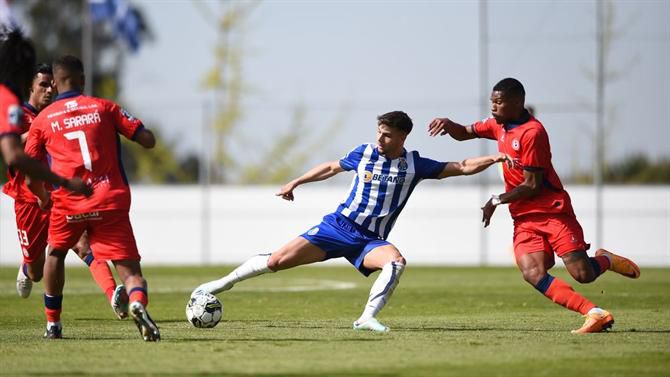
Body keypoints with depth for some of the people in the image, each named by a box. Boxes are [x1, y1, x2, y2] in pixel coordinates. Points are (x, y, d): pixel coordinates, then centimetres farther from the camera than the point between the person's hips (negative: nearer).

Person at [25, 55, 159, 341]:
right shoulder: (104, 107, 8)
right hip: (111, 200, -1)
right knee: (130, 270, -2)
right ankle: (138, 302, -35)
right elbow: (148, 140, 3)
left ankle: (52, 324, 30)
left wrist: (43, 197, 29)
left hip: (67, 203, 1)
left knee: (55, 254, 29)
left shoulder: (42, 120, 9)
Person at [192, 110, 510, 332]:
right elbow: (332, 167, 18)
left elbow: (462, 167, -1)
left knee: (396, 262, -34)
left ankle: (367, 318, -31)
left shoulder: (414, 164, -2)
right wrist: (296, 182, 19)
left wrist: (494, 159, -14)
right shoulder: (364, 153, 0)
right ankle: (223, 283, 13)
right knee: (276, 262, -7)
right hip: (339, 225, 0)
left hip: (371, 240, 0)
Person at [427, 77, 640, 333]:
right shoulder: (499, 125, 11)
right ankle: (595, 314, -18)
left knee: (583, 274, -14)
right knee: (533, 274, -18)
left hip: (553, 212, -7)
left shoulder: (532, 132, -16)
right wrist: (448, 125, 2)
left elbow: (532, 186, -16)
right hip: (524, 219, 7)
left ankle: (606, 260, 23)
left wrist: (497, 201, -6)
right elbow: (464, 134, 24)